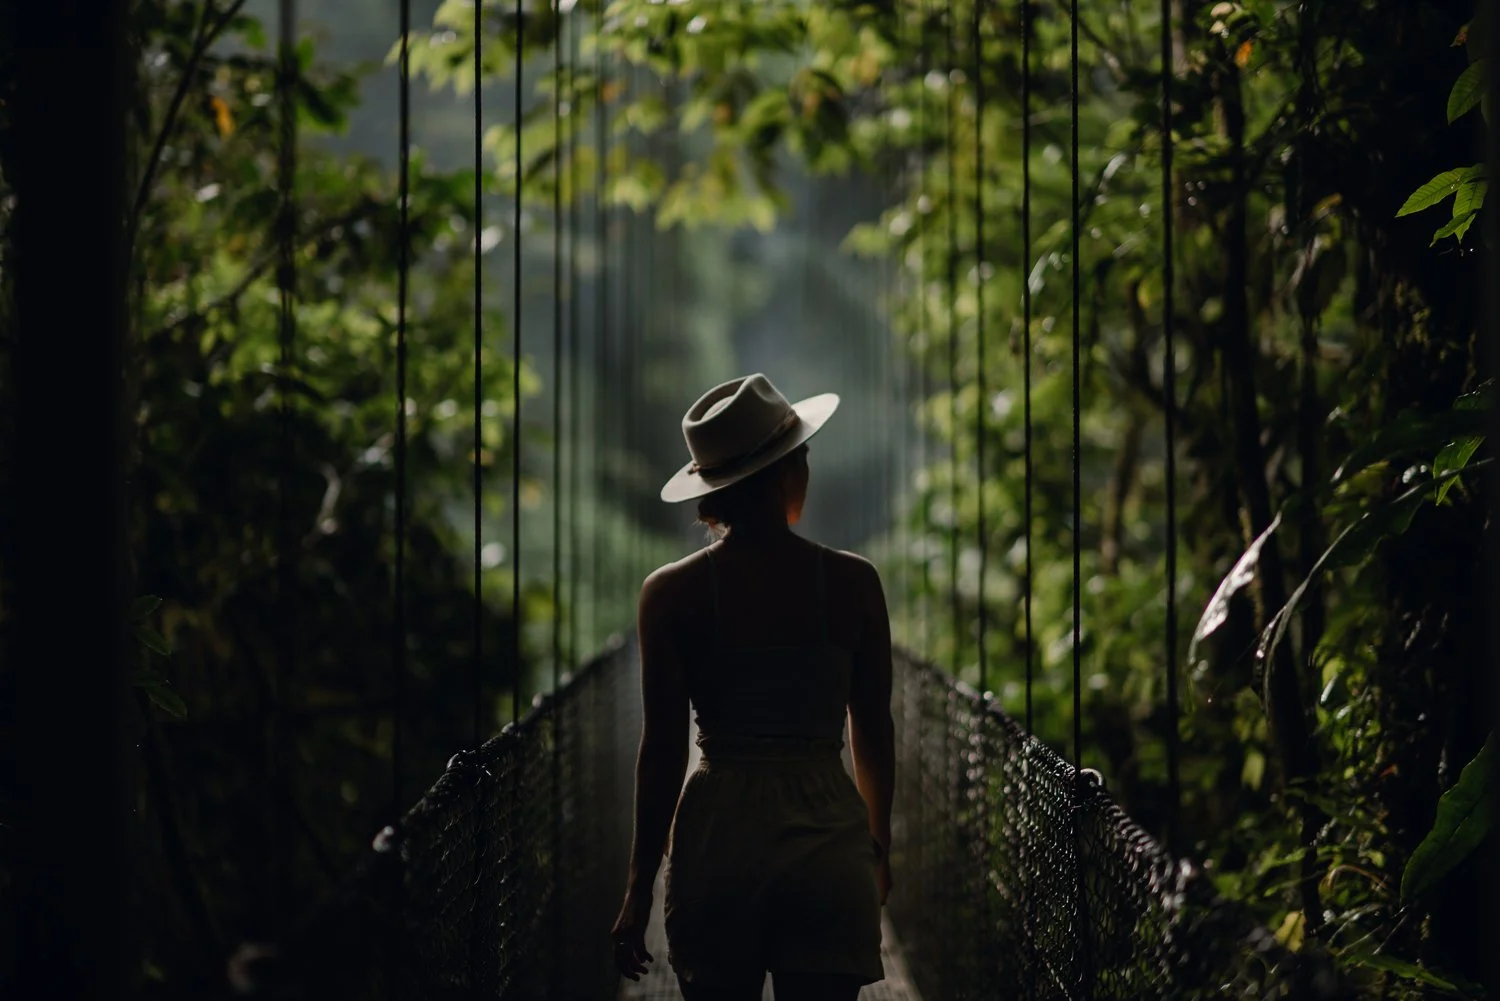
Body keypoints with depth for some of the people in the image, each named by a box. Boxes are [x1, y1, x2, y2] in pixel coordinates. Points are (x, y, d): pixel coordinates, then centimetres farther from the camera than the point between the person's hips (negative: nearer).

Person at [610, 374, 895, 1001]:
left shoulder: (671, 594, -4)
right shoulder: (854, 583, -3)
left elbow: (663, 749, -3)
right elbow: (873, 734, 5)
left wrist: (639, 887, 5)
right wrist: (879, 844, 21)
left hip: (719, 837, 0)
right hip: (827, 839, 0)